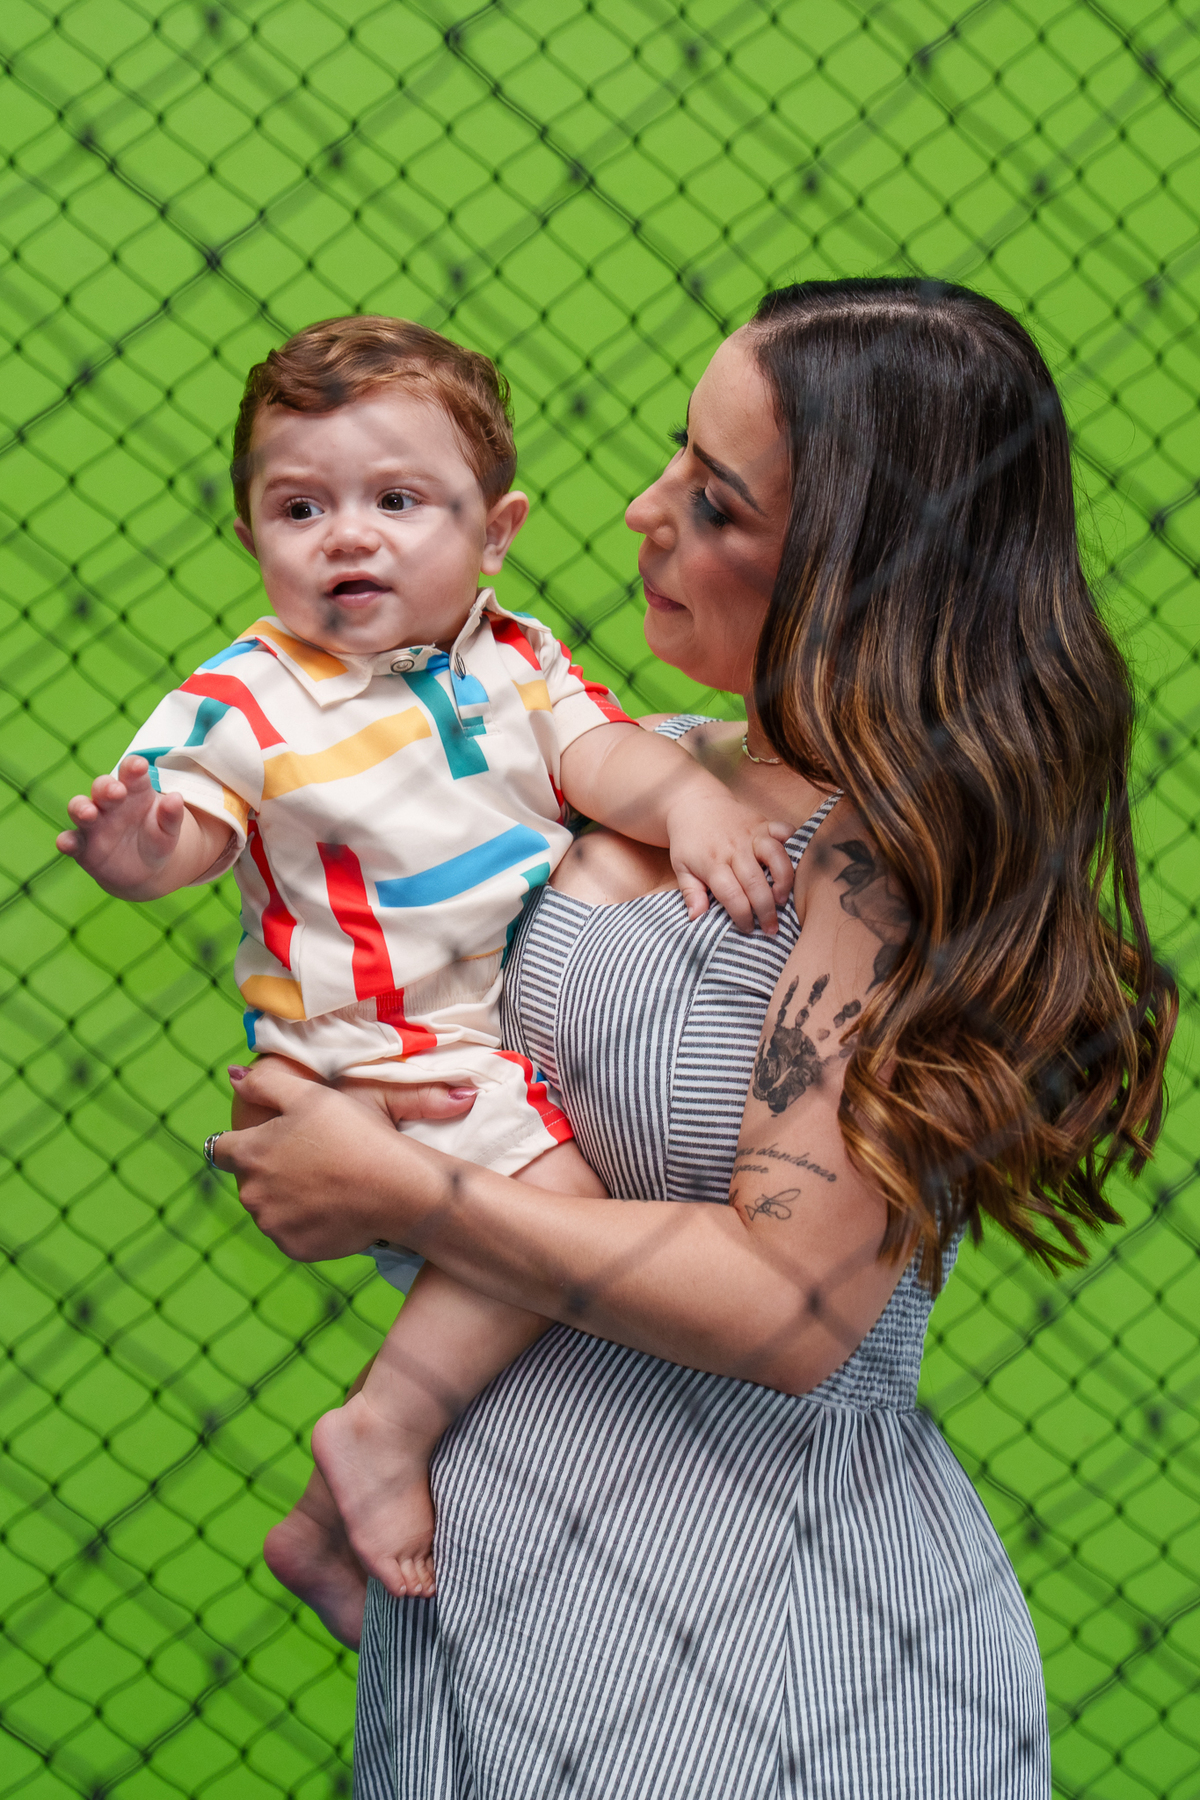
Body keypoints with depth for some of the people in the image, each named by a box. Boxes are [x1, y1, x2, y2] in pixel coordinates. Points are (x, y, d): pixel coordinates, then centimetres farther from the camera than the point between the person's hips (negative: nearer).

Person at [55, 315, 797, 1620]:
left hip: (530, 1026, 7)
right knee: (555, 1197, -25)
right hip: (378, 1061, -7)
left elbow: (600, 755, -5)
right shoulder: (244, 701, -9)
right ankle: (380, 1433, -8)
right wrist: (138, 850, -39)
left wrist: (692, 803, -25)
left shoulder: (514, 657, 4)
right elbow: (183, 821, -15)